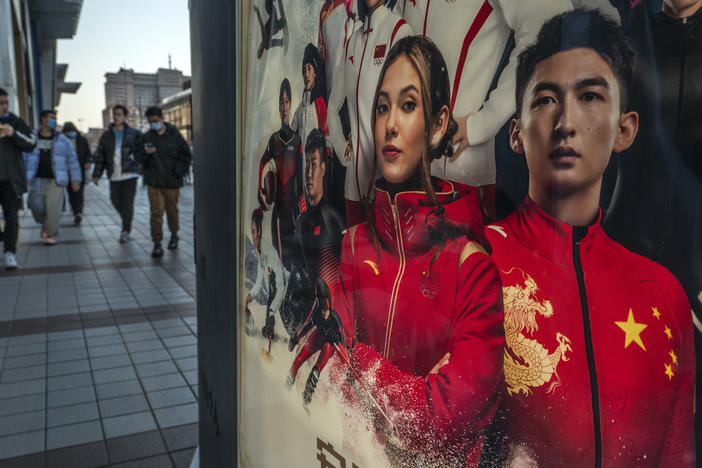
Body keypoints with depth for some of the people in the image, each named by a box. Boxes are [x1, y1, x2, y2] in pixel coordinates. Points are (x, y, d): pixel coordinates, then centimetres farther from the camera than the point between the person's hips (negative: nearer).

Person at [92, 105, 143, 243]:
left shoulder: (134, 134, 3)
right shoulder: (106, 135, 9)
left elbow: (141, 151, 6)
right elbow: (100, 156, 9)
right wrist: (97, 174, 4)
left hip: (130, 173, -3)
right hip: (114, 175, 3)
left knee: (127, 202, -6)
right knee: (116, 201, 8)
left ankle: (125, 231, 2)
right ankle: (127, 220, 35)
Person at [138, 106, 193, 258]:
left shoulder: (174, 135, 1)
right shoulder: (147, 137, 5)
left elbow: (186, 155, 3)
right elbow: (138, 157, 8)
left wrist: (178, 172, -5)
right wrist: (146, 153, -15)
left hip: (172, 181, 0)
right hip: (154, 182, 0)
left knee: (172, 210, 12)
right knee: (156, 212, -6)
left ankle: (174, 235, 35)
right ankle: (157, 244, -5)